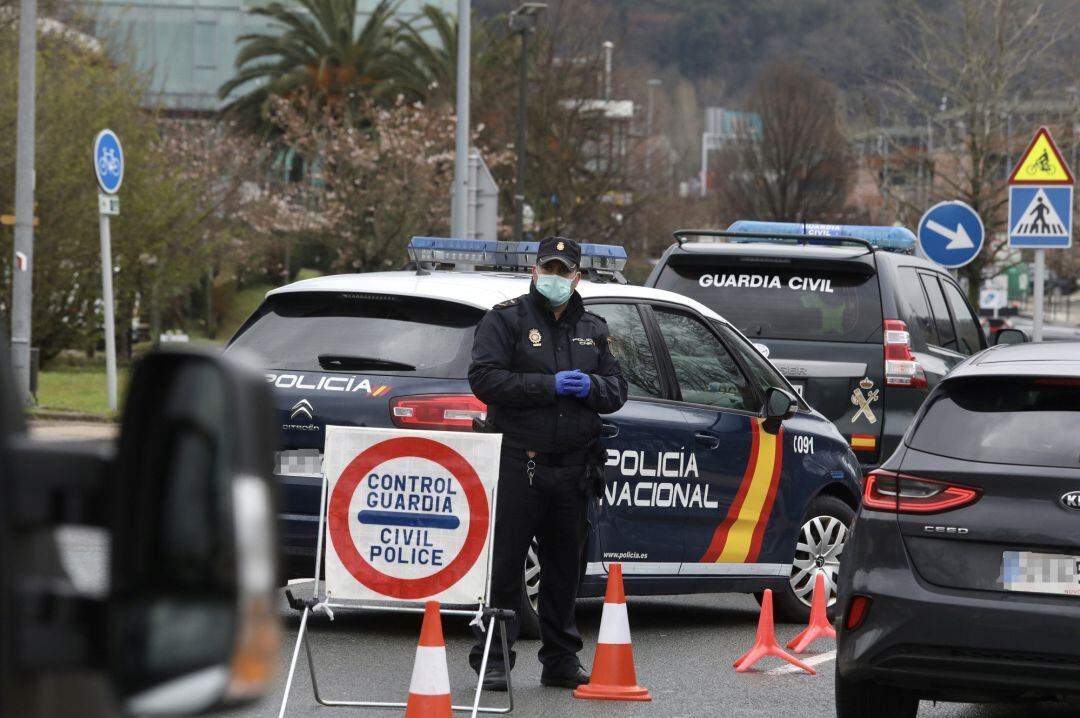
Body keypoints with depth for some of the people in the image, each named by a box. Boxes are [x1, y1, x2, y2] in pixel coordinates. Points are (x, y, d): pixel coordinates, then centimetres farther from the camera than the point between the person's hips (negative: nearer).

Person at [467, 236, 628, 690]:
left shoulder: (592, 330, 16)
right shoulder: (507, 320, 0)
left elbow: (616, 391, 16)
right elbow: (485, 379, -12)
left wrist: (590, 386, -8)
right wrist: (549, 385, -18)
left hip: (571, 466, 5)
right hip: (517, 462, -5)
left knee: (564, 568, 11)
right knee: (503, 567, -6)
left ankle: (561, 659, 20)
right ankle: (492, 660, -2)